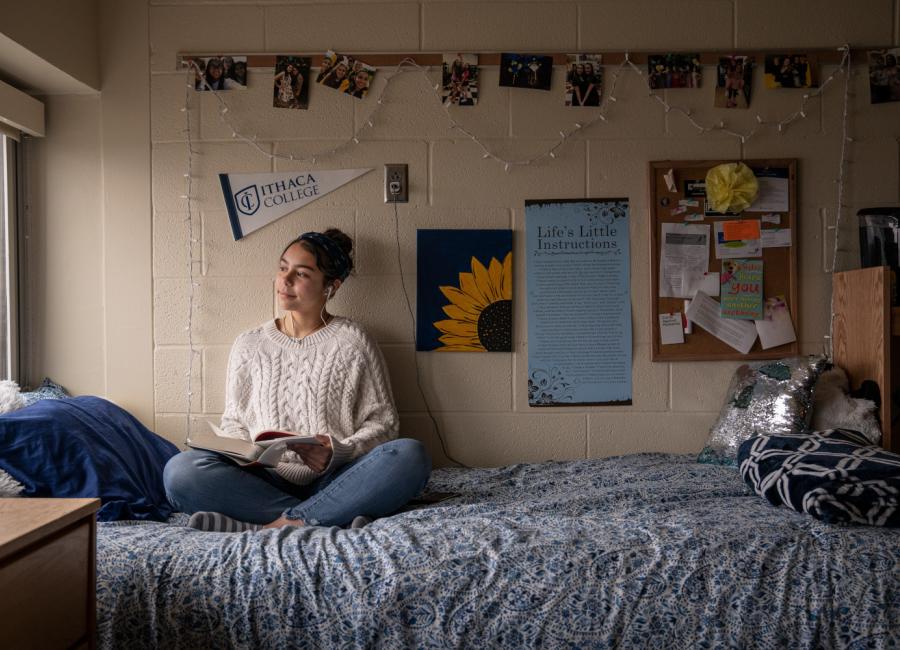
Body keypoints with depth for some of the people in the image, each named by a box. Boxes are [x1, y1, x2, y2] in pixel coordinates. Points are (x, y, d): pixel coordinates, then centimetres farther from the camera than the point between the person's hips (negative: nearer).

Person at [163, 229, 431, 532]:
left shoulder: (353, 343, 6)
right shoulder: (250, 345, 14)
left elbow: (382, 422, 5)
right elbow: (234, 421, 17)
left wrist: (338, 453, -14)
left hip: (333, 482, -1)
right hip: (266, 481, 2)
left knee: (410, 454, -30)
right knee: (180, 470, -25)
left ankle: (273, 526, -31)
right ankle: (331, 517, -25)